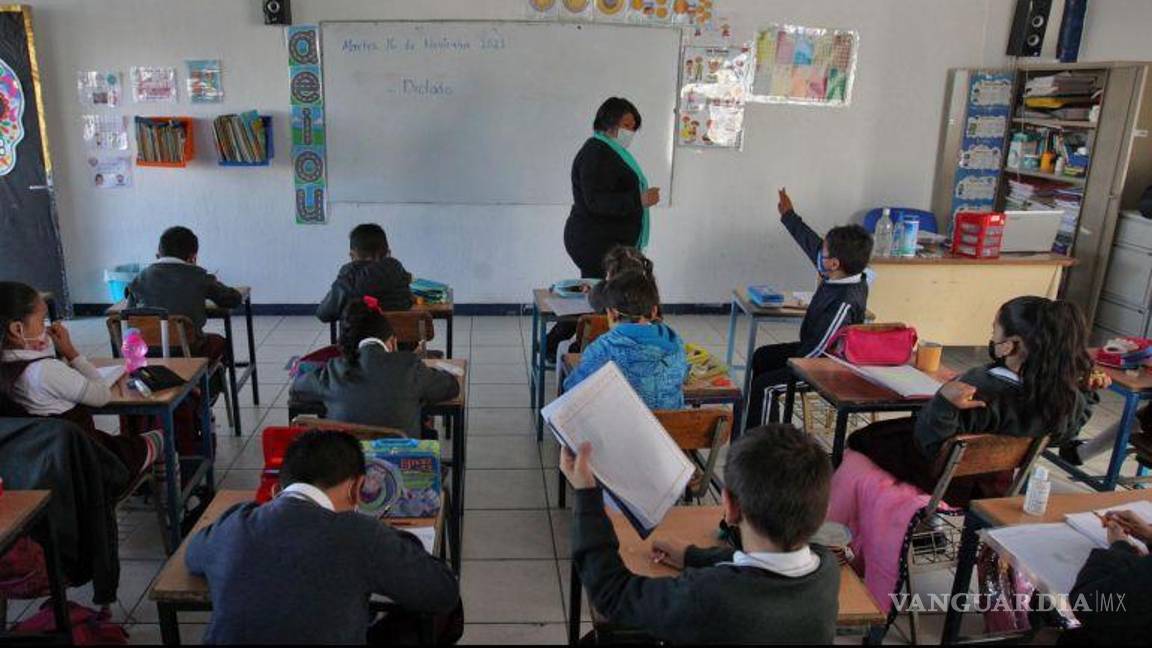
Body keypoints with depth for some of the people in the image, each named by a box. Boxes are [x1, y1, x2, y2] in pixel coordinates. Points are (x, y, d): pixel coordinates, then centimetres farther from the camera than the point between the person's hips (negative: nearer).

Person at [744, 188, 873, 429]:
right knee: (761, 356, 20)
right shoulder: (839, 278, -8)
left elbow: (820, 348, -29)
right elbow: (810, 241, 6)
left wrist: (789, 368, -17)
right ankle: (758, 424, 31)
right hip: (815, 349, 11)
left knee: (765, 385, -18)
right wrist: (788, 215, 16)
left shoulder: (845, 303, -33)